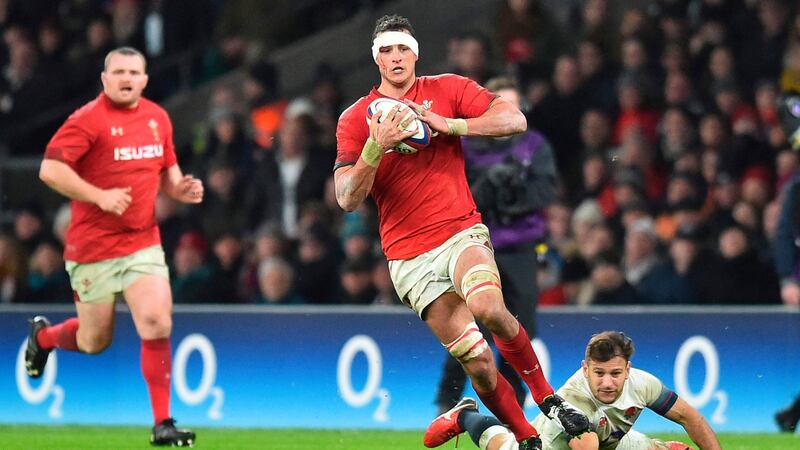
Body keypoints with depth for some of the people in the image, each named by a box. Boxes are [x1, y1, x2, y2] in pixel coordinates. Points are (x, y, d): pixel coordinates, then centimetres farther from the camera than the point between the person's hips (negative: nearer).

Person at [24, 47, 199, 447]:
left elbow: (167, 170, 21)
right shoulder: (88, 120, -12)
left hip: (143, 243, 4)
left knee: (157, 325, -13)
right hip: (93, 247, -4)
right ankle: (43, 335, 42)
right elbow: (50, 170, -17)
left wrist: (180, 188, -1)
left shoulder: (157, 118, 8)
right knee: (94, 341, 7)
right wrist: (99, 196, -24)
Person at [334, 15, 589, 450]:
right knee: (478, 362, -8)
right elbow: (347, 198, -4)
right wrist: (376, 147, -19)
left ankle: (546, 395, -14)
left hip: (461, 232, -1)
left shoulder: (447, 90, 6)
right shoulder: (354, 119, 5)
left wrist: (447, 124, -15)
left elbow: (514, 119, -4)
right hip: (410, 259, 1)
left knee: (488, 307, -32)